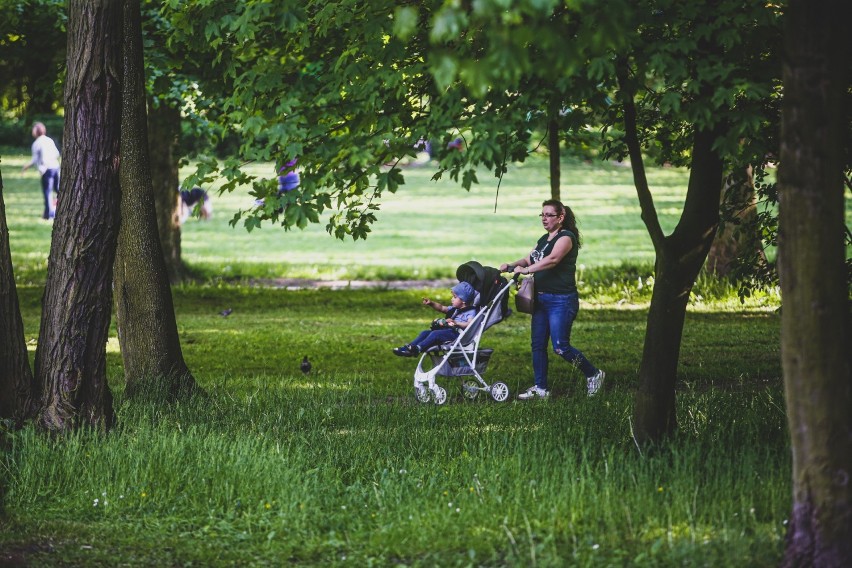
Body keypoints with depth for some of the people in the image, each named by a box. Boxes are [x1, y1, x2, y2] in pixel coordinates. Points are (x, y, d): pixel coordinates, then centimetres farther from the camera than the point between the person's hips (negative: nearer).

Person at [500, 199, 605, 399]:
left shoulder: (566, 238, -11)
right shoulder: (544, 239, 17)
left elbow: (552, 259, -27)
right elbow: (529, 260, 16)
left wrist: (526, 270, -33)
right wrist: (511, 265, -4)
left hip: (561, 300, -9)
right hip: (541, 299, 9)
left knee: (560, 347, -10)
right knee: (537, 344, 7)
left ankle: (593, 374, 8)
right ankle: (540, 388, 14)